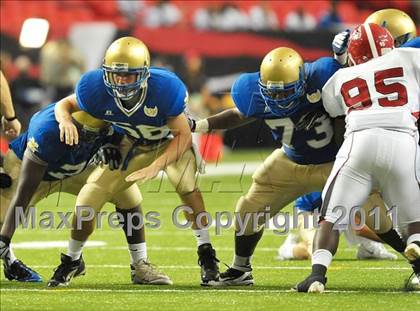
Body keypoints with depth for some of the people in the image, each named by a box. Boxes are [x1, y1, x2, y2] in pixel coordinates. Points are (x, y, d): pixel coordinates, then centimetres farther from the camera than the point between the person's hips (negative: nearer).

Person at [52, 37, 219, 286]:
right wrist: (65, 119, -33)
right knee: (89, 198, -6)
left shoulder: (164, 88, -36)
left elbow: (183, 134, -26)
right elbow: (65, 104, -8)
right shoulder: (97, 88, -27)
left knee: (186, 182, -34)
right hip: (133, 144, 3)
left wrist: (156, 167, -38)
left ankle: (206, 255, -22)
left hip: (171, 142, -3)